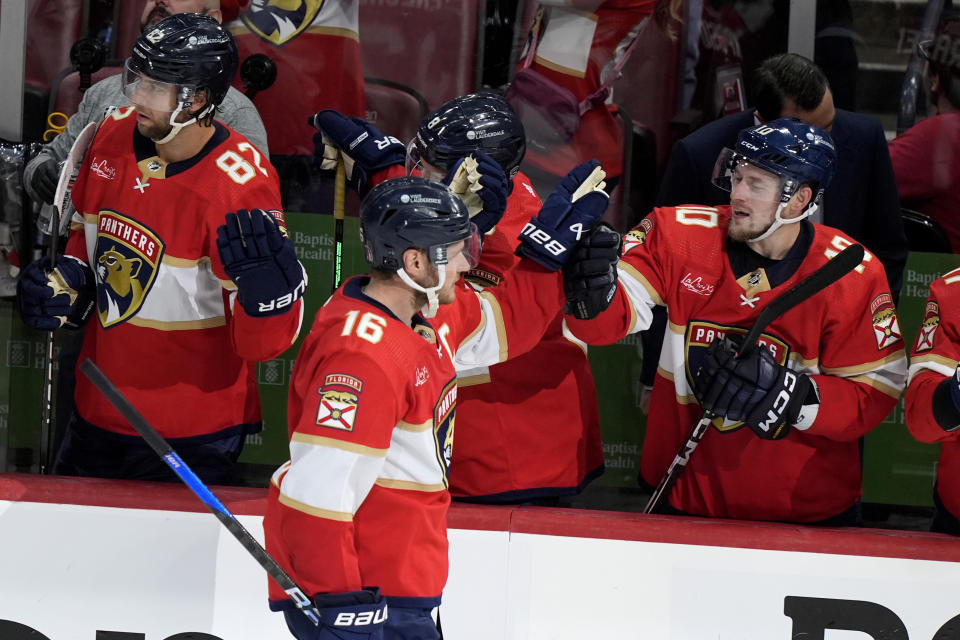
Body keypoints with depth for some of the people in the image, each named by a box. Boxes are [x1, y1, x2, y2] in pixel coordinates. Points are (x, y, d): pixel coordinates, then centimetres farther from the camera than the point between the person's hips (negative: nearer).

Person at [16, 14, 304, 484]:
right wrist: (67, 286, -1)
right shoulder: (114, 134, -4)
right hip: (97, 410, 7)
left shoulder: (242, 188, -24)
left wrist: (269, 284, -44)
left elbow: (263, 343, -24)